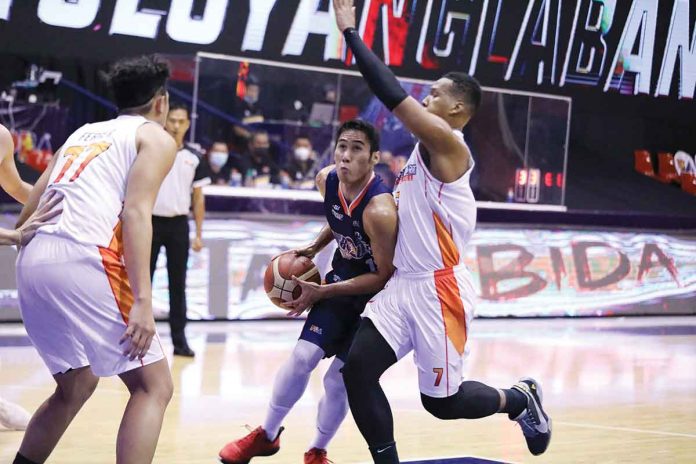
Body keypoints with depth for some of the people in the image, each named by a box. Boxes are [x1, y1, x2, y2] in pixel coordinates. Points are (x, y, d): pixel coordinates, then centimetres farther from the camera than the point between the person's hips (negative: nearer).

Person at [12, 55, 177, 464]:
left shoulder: (82, 133, 29)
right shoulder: (156, 137, 10)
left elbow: (29, 211, 23)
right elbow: (136, 213, -7)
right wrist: (143, 301, -14)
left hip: (33, 263, 7)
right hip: (84, 261, -7)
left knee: (76, 386, 24)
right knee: (154, 386, 1)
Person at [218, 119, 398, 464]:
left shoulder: (379, 210, -34)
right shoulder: (326, 180, -12)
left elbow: (384, 276, -25)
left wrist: (321, 293, -22)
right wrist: (312, 249, -2)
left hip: (376, 294, -5)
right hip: (342, 276, 6)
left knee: (339, 379, -4)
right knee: (303, 356, -3)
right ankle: (267, 435, 17)